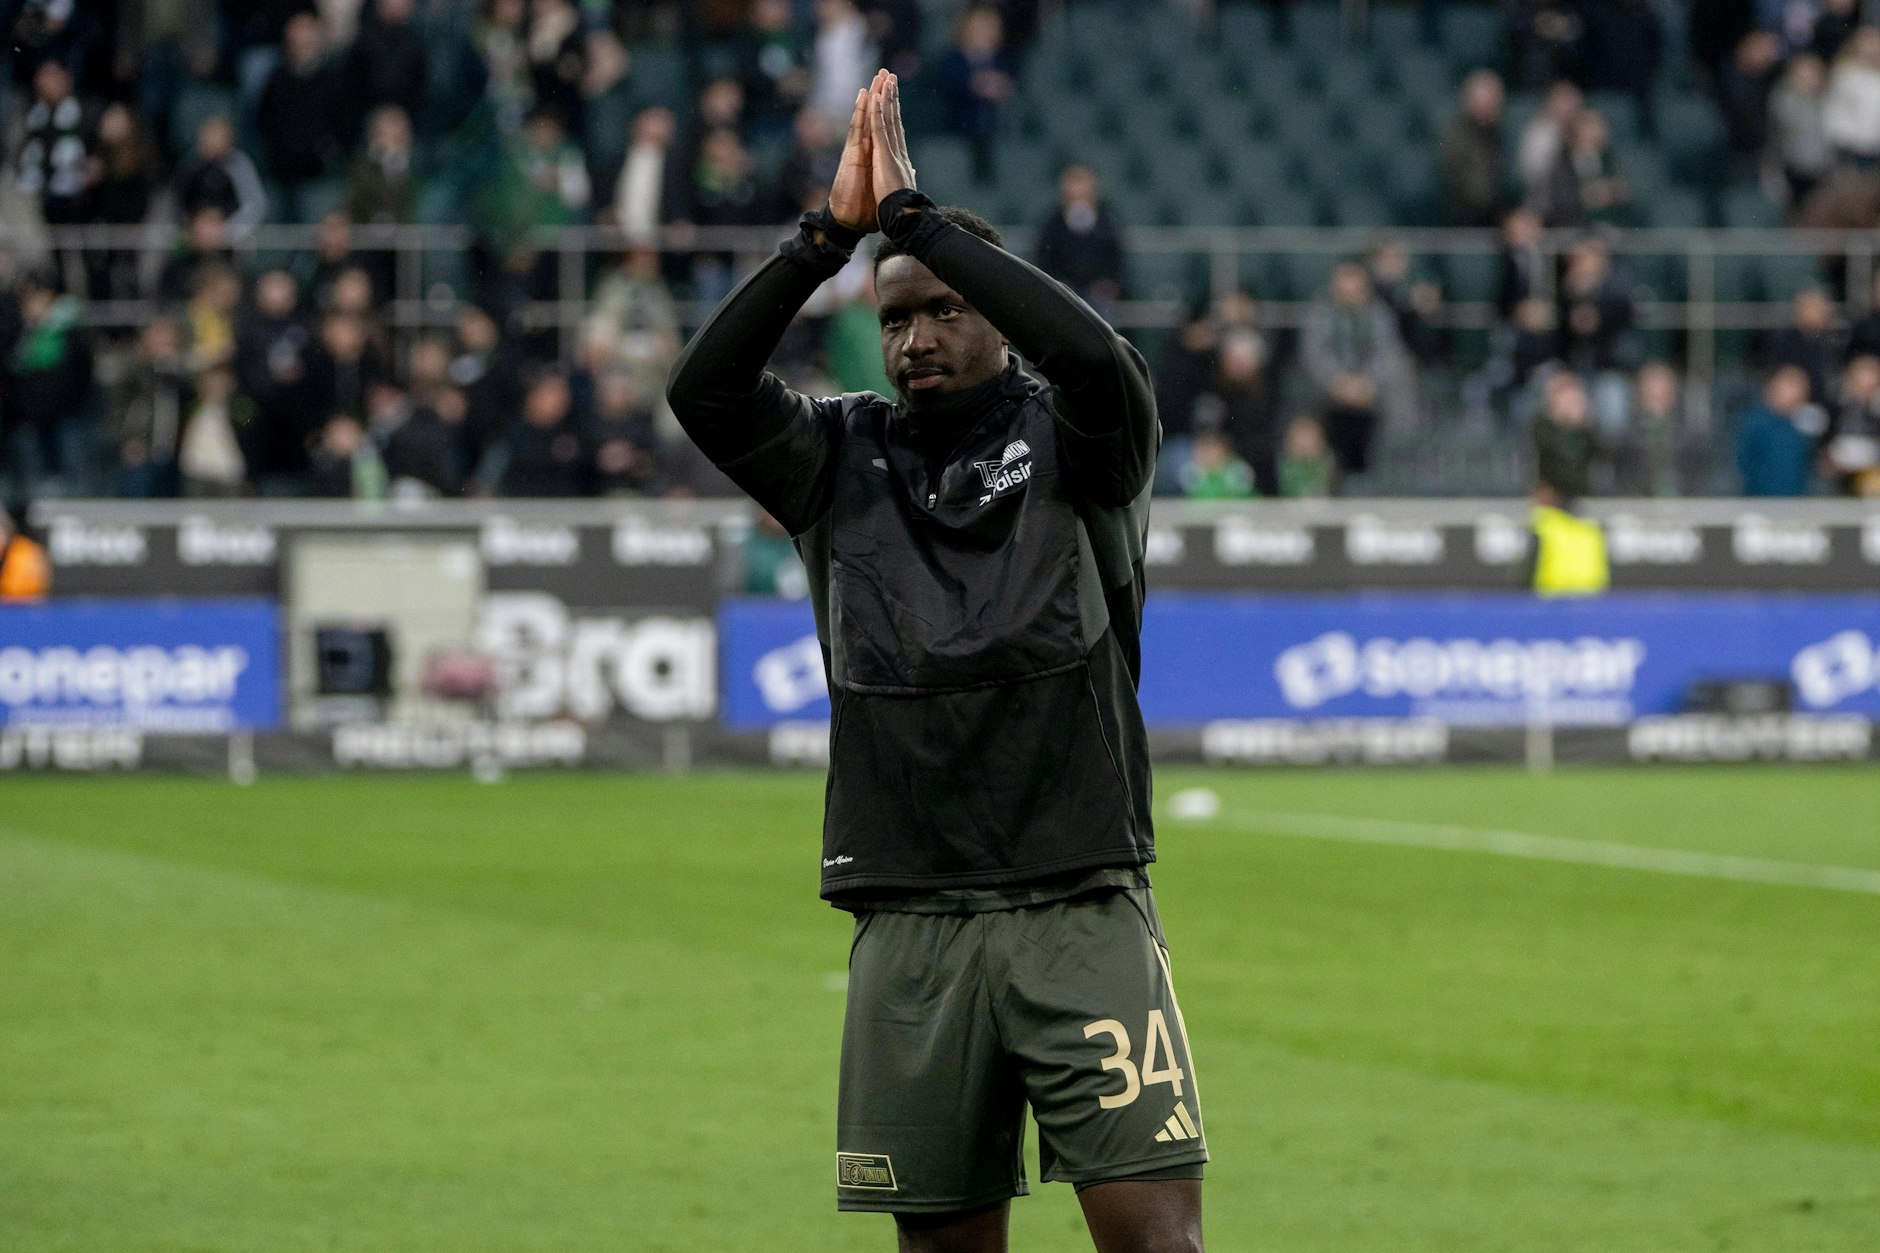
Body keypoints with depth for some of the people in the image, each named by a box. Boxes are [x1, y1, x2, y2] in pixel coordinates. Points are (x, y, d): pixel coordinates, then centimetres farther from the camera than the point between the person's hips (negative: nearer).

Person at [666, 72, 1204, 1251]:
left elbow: (1100, 360, -19)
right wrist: (832, 229, -13)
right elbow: (705, 391, -5)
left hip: (1081, 911, -3)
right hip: (909, 923, 3)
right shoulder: (843, 456, 11)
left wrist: (918, 213, -15)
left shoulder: (1073, 445, 3)